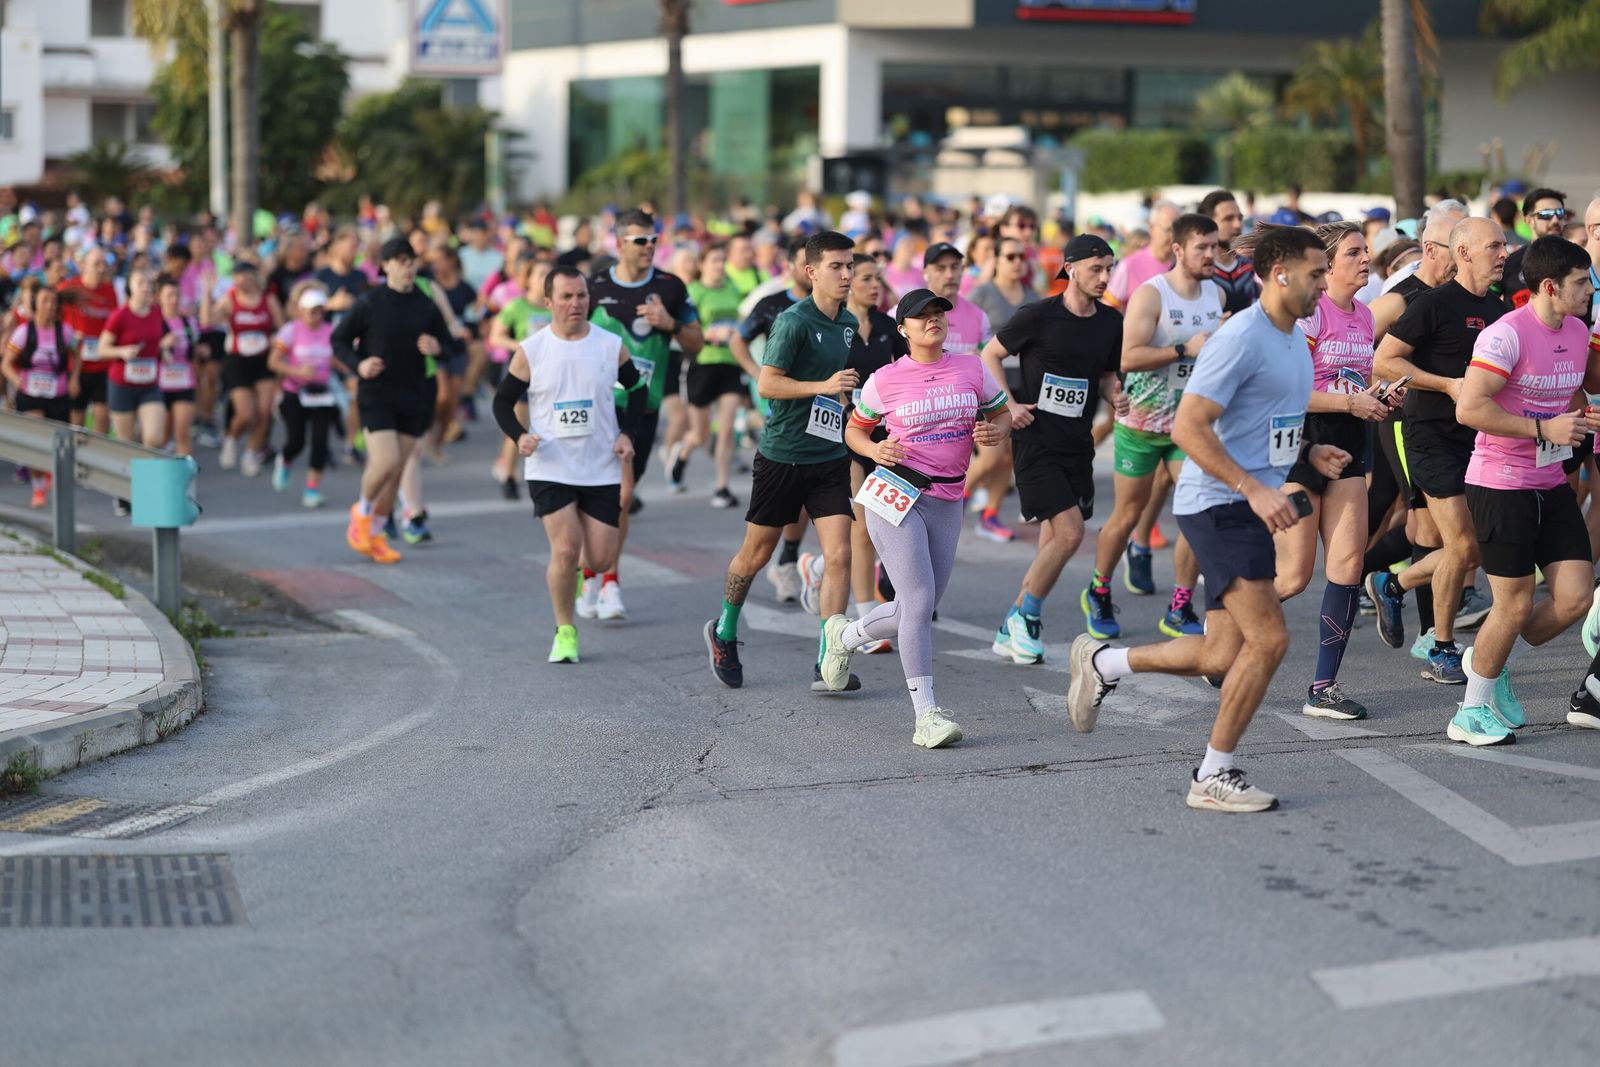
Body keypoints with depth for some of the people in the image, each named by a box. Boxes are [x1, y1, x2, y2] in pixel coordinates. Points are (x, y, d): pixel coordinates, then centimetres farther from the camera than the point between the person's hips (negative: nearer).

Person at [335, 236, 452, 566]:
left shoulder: (426, 307, 3)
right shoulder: (368, 303, -5)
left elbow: (449, 345, 13)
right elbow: (339, 340, 2)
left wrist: (437, 348, -10)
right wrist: (358, 364, -15)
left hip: (413, 399, 4)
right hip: (376, 395, -4)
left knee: (397, 471, 6)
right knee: (385, 462, -17)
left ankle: (375, 533, 22)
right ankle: (362, 511, 13)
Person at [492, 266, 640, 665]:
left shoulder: (612, 346, 0)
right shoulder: (530, 351, -4)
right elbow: (503, 401, 4)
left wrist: (626, 434, -1)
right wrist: (519, 436, -14)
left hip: (602, 469, 2)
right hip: (550, 468, -2)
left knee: (601, 558, 0)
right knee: (566, 549, -15)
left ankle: (567, 575, 37)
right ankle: (565, 631, 4)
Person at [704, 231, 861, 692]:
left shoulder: (849, 323, 9)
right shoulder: (793, 321, -14)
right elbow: (767, 383, -19)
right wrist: (824, 386, -25)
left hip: (830, 459, 5)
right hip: (781, 457, -5)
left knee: (839, 555, -8)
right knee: (757, 553, 9)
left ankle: (829, 664, -7)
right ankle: (724, 632, 33)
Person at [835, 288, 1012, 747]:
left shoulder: (972, 371, 6)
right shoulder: (885, 380, -1)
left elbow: (1003, 413, 18)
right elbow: (854, 429, 11)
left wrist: (994, 431, -5)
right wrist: (875, 450, -10)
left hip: (946, 502, 4)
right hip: (895, 496, -4)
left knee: (915, 611, 9)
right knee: (919, 600, -15)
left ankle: (846, 638, 40)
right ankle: (926, 716, -14)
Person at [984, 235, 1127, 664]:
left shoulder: (1111, 321, 6)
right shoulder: (1038, 315, -9)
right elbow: (990, 355, 2)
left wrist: (1114, 395, -1)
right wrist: (1009, 405, -8)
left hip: (1077, 444, 6)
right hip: (1036, 439, -6)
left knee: (1053, 541, 7)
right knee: (1069, 533, -16)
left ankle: (1011, 630, 20)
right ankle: (1026, 615, 5)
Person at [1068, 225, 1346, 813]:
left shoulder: (1296, 340, 15)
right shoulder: (1242, 337, -16)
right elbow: (1188, 426, -21)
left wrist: (1309, 453, 10)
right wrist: (1254, 489, -26)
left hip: (1252, 507, 10)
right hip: (1219, 505, -10)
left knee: (1222, 657, 9)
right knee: (1269, 639, -13)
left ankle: (1101, 663, 29)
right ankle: (1213, 777, -1)